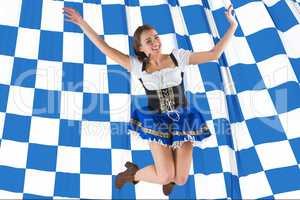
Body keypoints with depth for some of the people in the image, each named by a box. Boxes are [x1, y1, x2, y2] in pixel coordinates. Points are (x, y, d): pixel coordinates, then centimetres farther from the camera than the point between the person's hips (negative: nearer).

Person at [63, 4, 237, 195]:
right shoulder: (138, 65, -1)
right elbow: (105, 48, -2)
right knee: (165, 177, -13)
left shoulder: (178, 57, 0)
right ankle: (133, 173, 20)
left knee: (180, 179, -2)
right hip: (157, 122, -1)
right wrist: (82, 23, -7)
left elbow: (214, 54, -1)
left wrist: (233, 25, -5)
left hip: (182, 120, 1)